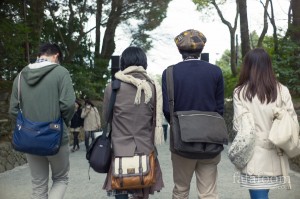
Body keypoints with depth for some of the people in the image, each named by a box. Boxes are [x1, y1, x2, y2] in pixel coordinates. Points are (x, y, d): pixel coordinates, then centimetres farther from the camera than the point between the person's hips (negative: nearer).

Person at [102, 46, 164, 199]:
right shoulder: (154, 88, -3)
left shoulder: (112, 88, -6)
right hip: (146, 152, 2)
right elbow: (156, 120, 7)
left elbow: (106, 117, 8)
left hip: (120, 152, -1)